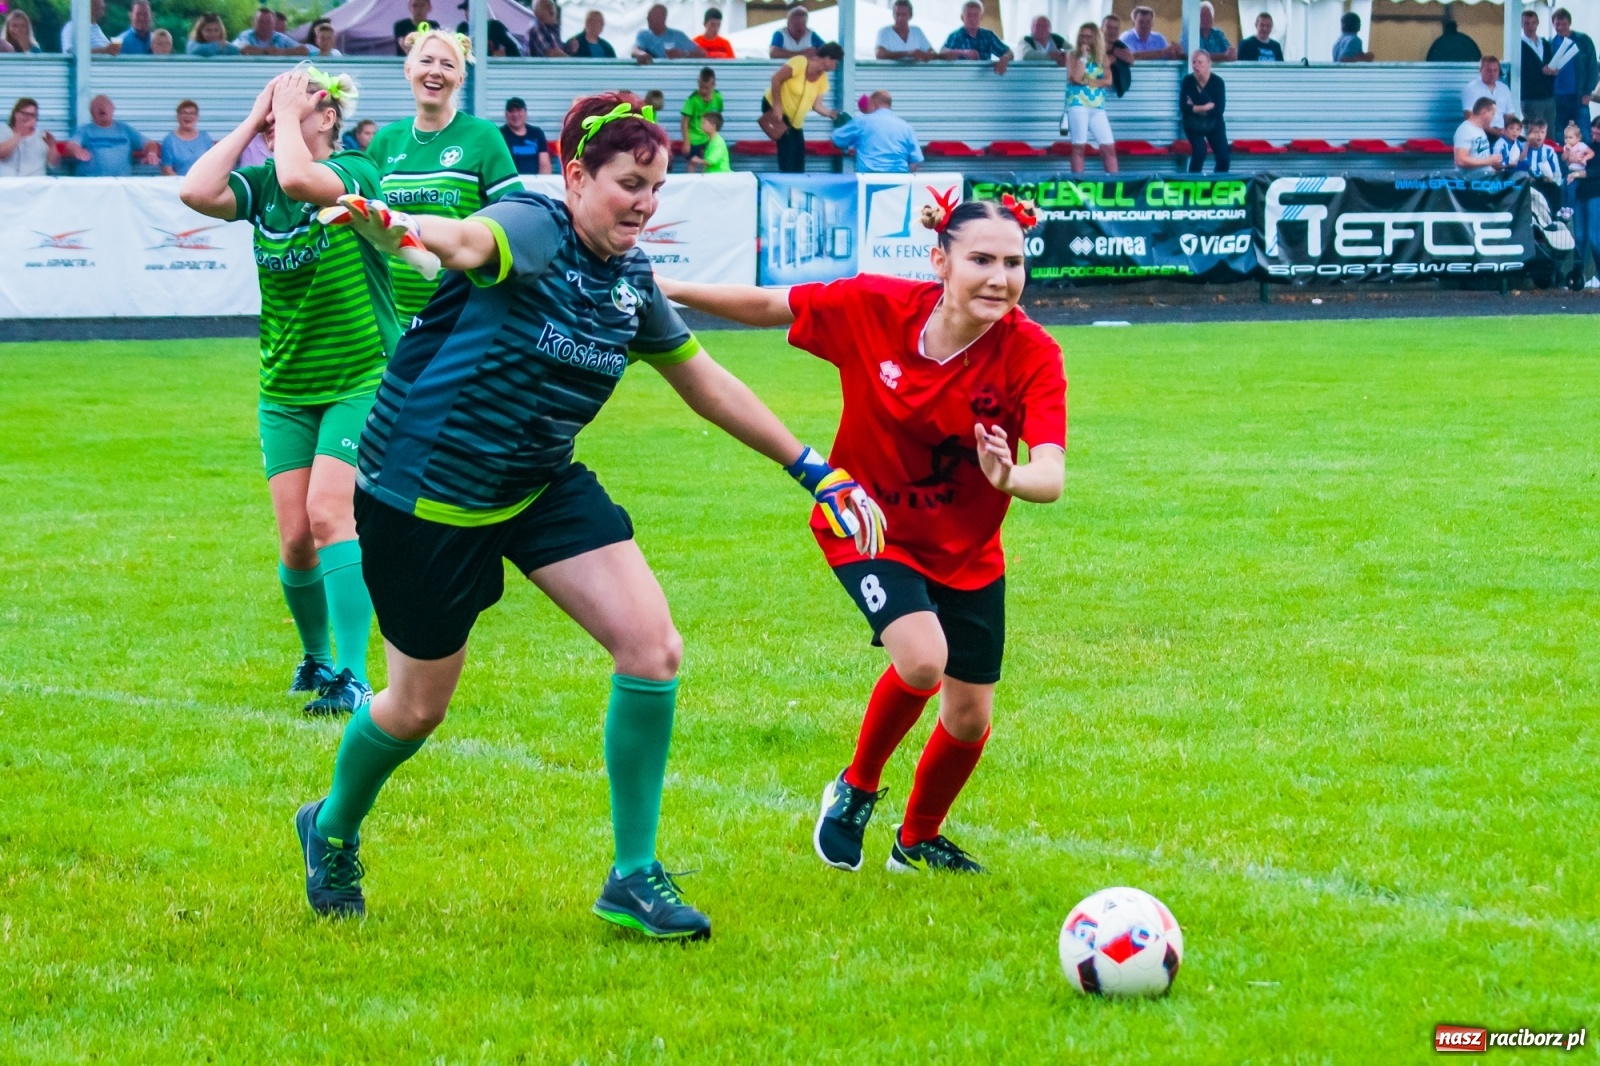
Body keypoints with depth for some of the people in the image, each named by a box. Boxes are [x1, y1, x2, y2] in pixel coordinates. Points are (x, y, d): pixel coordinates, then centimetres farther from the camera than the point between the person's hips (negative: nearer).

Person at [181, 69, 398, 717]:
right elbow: (195, 192, -16)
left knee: (328, 515, -19)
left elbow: (299, 180, -34)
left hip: (360, 379, -5)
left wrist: (288, 115, -17)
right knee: (295, 538, 2)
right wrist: (251, 120, -8)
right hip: (285, 390, 5)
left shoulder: (354, 173, -12)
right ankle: (315, 659, 26)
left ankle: (352, 677, -21)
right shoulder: (261, 185, 3)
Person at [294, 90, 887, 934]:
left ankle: (633, 879, 1)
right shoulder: (531, 231, -22)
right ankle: (333, 832, 39)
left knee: (652, 648, -10)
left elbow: (703, 381, 14)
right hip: (424, 494, -7)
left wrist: (812, 469, 15)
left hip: (542, 485, 7)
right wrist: (396, 230, -71)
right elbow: (468, 240, -47)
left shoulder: (631, 279, 0)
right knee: (419, 705, 6)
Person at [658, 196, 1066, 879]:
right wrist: (665, 289, -7)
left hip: (968, 550, 2)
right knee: (922, 658, -26)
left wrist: (1010, 477, -56)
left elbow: (1050, 476, -34)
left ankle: (918, 840, 39)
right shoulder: (874, 308, -21)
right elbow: (768, 307, -5)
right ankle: (856, 789, 4)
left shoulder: (1032, 355, -23)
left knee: (969, 714, 7)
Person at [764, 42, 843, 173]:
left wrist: (832, 114, -21)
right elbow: (776, 78, -25)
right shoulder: (800, 63, -25)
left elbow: (817, 105, -2)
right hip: (774, 106, -8)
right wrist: (777, 107, -27)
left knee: (799, 151, 1)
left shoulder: (822, 78, -3)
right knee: (787, 145, -18)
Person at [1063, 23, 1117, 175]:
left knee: (1109, 146, -3)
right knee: (1079, 146, -7)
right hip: (1078, 105, -3)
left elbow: (1108, 80, 1)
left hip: (1097, 107, 3)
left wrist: (1088, 82, -8)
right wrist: (1083, 56, -7)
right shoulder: (1073, 56, 4)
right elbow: (1076, 77, -12)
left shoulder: (1101, 58, 13)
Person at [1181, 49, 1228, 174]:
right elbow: (1183, 107, -22)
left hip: (1214, 124, 1)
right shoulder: (1188, 81, -14)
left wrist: (1195, 108, -25)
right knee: (1199, 152, -23)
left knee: (1224, 157, -7)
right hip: (1193, 125, -1)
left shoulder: (1217, 82, -16)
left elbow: (1219, 109, -24)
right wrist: (1206, 107, -26)